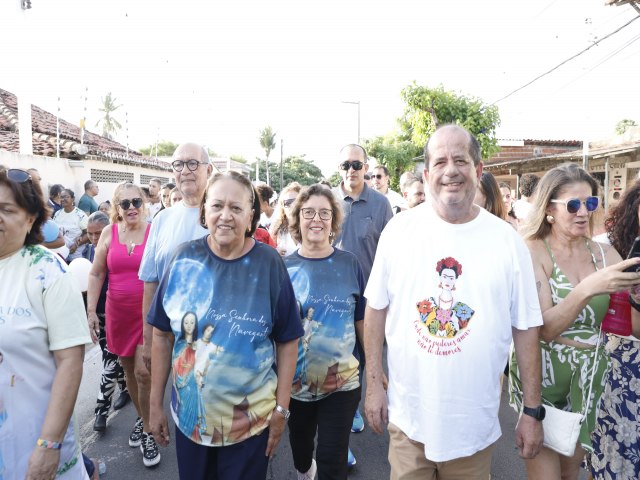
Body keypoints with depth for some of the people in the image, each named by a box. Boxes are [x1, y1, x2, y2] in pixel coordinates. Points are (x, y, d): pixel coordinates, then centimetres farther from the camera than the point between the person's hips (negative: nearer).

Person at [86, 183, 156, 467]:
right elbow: (96, 274, 6)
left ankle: (148, 430, 15)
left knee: (143, 372, -6)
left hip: (149, 311, -4)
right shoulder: (109, 233, 0)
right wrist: (91, 310, 2)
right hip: (118, 312, 4)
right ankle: (141, 418, 39)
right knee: (128, 369, 16)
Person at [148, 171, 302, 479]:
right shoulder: (185, 258, -8)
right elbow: (163, 335, -1)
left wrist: (281, 408, -7)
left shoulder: (269, 264, -13)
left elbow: (287, 341, -8)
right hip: (188, 415, 2)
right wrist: (155, 403, 3)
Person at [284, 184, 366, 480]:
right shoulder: (284, 267, -7)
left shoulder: (349, 264, -7)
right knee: (300, 444, 25)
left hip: (342, 381, -2)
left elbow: (362, 321, -1)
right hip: (296, 382, 2)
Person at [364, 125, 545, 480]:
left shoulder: (507, 241, -6)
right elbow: (376, 308, -1)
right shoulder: (399, 229, -7)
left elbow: (526, 328, -1)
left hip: (475, 423, 1)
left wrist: (533, 411, 1)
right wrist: (373, 383, -1)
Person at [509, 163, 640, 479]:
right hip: (542, 378, -4)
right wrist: (588, 288, -32)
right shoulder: (533, 251, -12)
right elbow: (542, 328, -19)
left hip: (589, 380, 4)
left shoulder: (605, 254, 1)